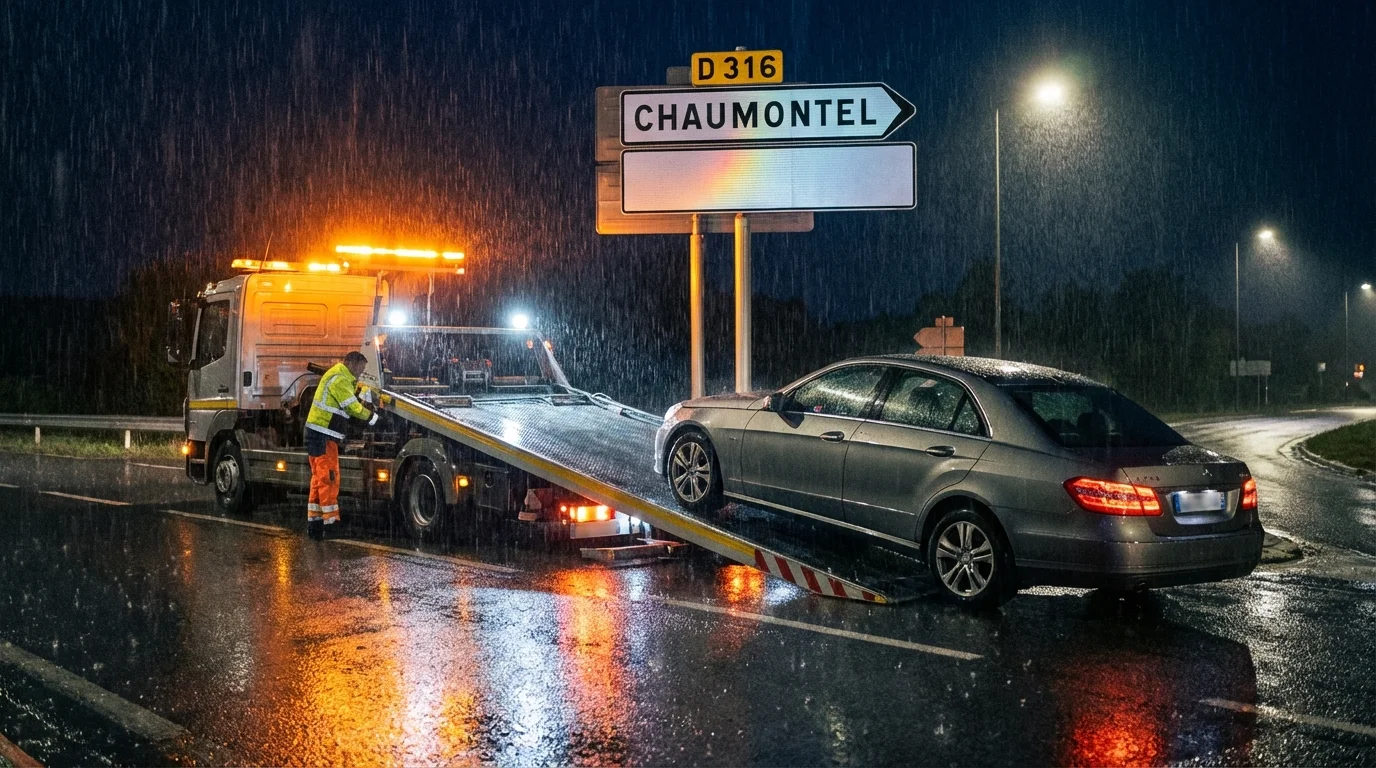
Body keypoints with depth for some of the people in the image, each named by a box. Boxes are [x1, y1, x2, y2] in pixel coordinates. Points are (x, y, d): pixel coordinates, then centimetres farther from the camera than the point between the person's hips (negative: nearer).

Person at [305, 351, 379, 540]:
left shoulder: (338, 376, 18)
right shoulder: (339, 379, -15)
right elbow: (353, 407, -15)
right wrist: (372, 417, -1)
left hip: (317, 434, 11)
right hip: (323, 436, -11)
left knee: (319, 478, 13)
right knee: (329, 478, -9)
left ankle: (314, 521, 16)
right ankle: (330, 521, -9)